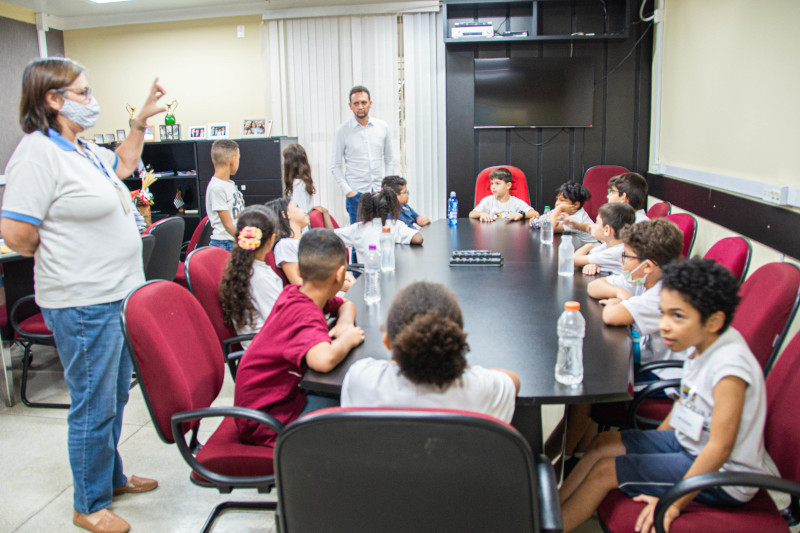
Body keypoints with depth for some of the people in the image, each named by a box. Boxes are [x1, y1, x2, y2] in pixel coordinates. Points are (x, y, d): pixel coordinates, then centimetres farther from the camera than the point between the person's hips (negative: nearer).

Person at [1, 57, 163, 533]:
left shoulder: (83, 149, 11)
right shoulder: (38, 153, -18)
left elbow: (122, 165, 31)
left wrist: (142, 121, 22)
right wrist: (60, 253, -5)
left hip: (118, 293, 10)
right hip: (83, 303, -10)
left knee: (115, 395, 21)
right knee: (94, 405, 3)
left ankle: (112, 477, 40)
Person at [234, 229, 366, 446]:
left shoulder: (295, 293, -2)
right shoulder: (305, 315, -29)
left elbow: (346, 305, 17)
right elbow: (324, 359, -51)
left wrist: (344, 323, -7)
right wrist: (346, 339, -27)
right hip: (265, 418, -9)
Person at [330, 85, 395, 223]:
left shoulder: (383, 127, 5)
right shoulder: (342, 131, -3)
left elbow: (389, 160, 12)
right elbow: (335, 167, -1)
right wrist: (347, 191, -9)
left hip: (381, 191, 3)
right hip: (357, 193, -3)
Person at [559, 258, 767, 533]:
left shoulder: (729, 365, -30)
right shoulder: (702, 344, -4)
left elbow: (720, 447, -30)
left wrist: (674, 503, -27)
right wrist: (653, 442, 15)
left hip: (722, 478, -9)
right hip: (689, 443, 9)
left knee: (606, 470, -11)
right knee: (604, 444, 7)